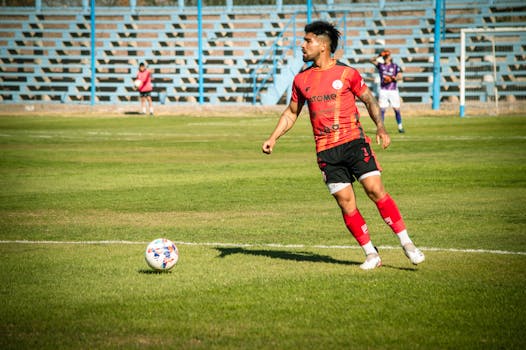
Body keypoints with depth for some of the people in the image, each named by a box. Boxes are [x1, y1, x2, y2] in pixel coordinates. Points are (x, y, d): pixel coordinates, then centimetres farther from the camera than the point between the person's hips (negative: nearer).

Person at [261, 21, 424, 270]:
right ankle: (371, 254, 7)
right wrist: (273, 139, 10)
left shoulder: (346, 73, 0)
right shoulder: (301, 79, 10)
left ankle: (407, 244, -3)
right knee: (346, 202, -3)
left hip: (354, 141, -3)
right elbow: (291, 112, 20)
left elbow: (369, 100, 8)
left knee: (375, 190, -12)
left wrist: (380, 127, -7)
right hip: (326, 151, 3)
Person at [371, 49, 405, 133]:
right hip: (383, 91, 1)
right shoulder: (380, 65, 7)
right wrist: (380, 56, -17)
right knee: (382, 109, -3)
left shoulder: (395, 66, 2)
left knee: (397, 109, 0)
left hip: (393, 91, -1)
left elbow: (400, 76, -8)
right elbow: (372, 60, -4)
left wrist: (393, 79, -25)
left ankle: (400, 127, 10)